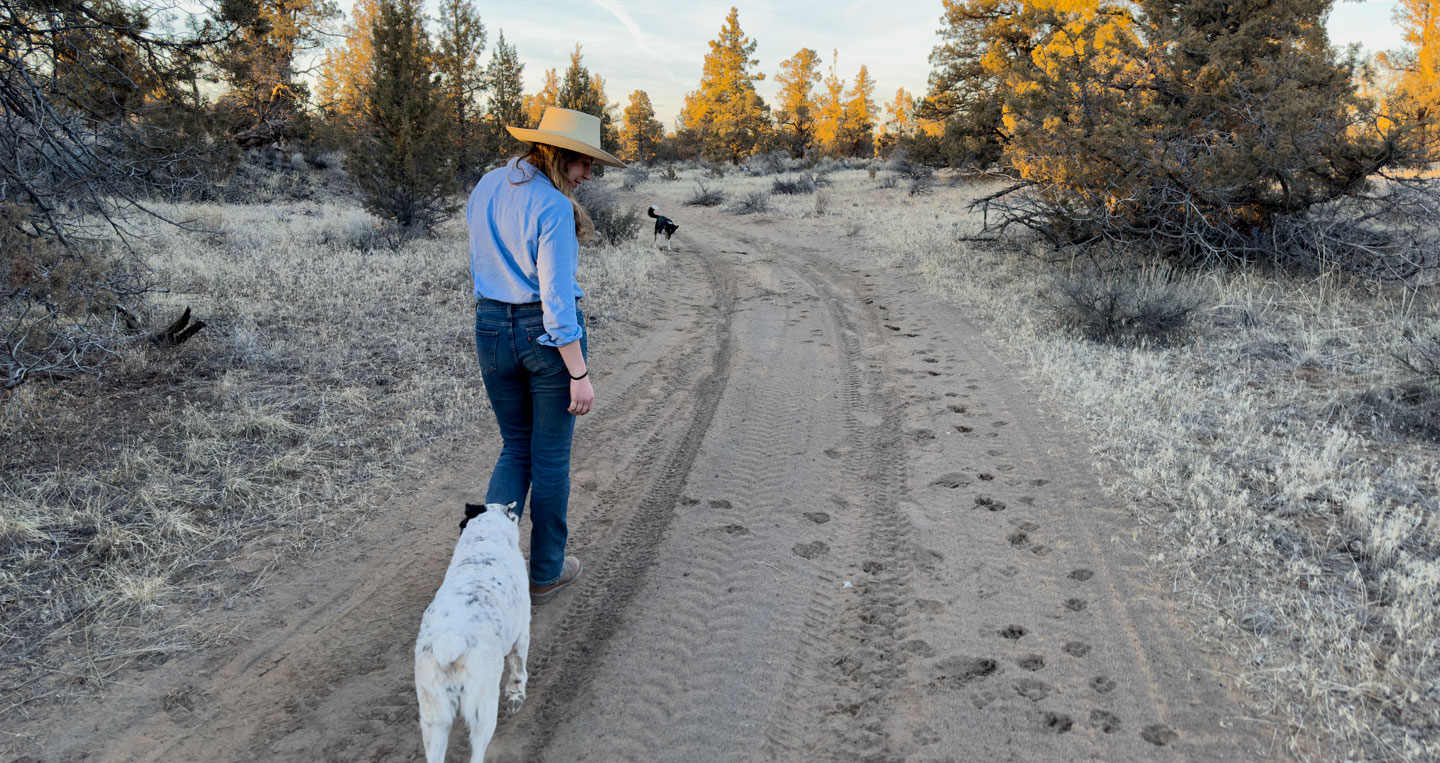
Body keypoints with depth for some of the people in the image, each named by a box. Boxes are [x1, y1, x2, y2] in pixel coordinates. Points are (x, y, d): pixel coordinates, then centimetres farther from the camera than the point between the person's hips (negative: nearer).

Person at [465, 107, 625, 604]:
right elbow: (556, 298, -22)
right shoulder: (553, 207, -19)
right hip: (548, 336, -6)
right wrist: (580, 373, -18)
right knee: (551, 456, 9)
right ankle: (545, 573, 22)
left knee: (516, 448, 20)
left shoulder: (484, 187, 6)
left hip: (492, 328, 6)